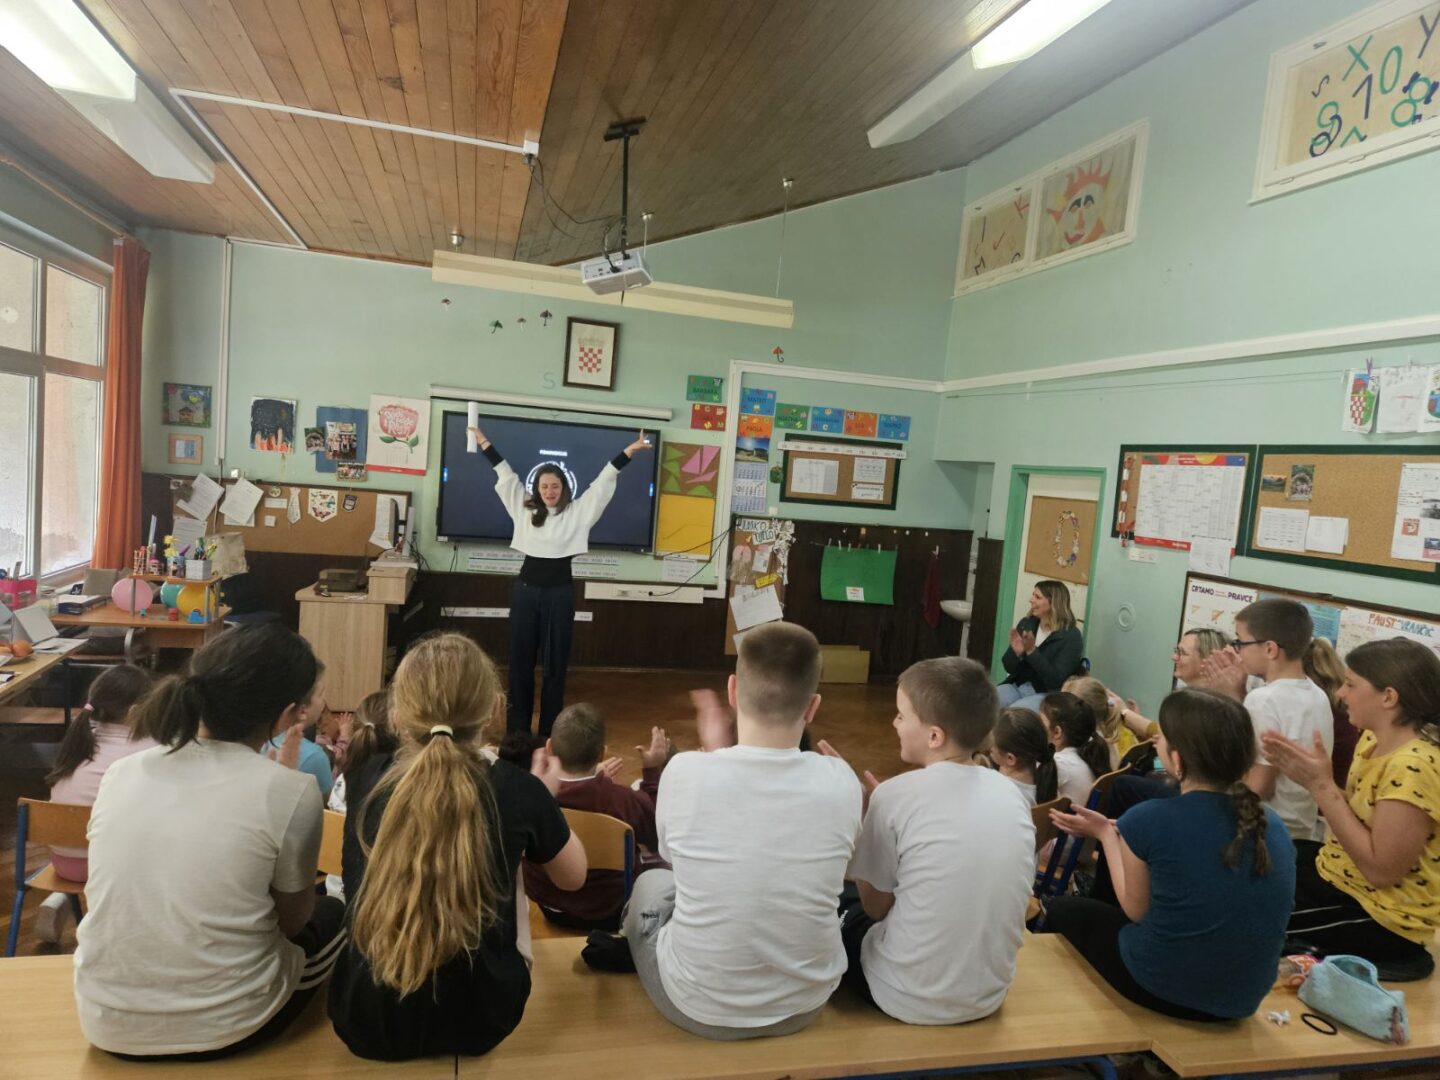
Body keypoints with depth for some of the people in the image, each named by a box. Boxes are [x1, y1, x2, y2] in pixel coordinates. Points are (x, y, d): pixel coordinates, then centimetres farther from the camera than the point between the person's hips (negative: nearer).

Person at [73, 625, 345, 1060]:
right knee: (331, 916, 25)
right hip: (218, 1027, -5)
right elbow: (292, 919, -2)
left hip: (104, 1023, 5)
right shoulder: (290, 791, -18)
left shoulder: (120, 773, -3)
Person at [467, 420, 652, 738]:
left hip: (560, 591, -2)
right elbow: (505, 474, 12)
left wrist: (630, 451, -7)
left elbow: (604, 480, -2)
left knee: (555, 662, 5)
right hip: (526, 589, 2)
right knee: (521, 659, 8)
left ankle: (549, 731, 14)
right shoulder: (525, 509, 7)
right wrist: (483, 442, 15)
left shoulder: (578, 511, 1)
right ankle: (517, 728, 18)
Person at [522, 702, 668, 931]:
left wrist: (594, 779, 9)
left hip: (548, 909, 3)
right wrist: (653, 771, -3)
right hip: (610, 915, -3)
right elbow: (660, 835, -8)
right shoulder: (625, 801, -31)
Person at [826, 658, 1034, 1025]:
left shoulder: (896, 795, -19)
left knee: (845, 913, 22)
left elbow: (876, 906, -6)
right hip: (989, 995, 5)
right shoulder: (1011, 793, -4)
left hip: (912, 1000, -5)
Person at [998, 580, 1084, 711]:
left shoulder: (1071, 637, -11)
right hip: (1017, 686, 5)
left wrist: (1031, 651, -27)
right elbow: (1009, 667, 6)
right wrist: (1016, 652, -16)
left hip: (1047, 695, -5)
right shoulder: (1026, 623, 4)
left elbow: (1056, 680, -20)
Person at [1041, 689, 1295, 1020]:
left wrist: (1105, 834, 6)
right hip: (1243, 1001, 5)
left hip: (1162, 989, -5)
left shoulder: (1148, 820, -21)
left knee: (1060, 910, 23)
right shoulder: (1273, 825, -7)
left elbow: (1137, 910, -6)